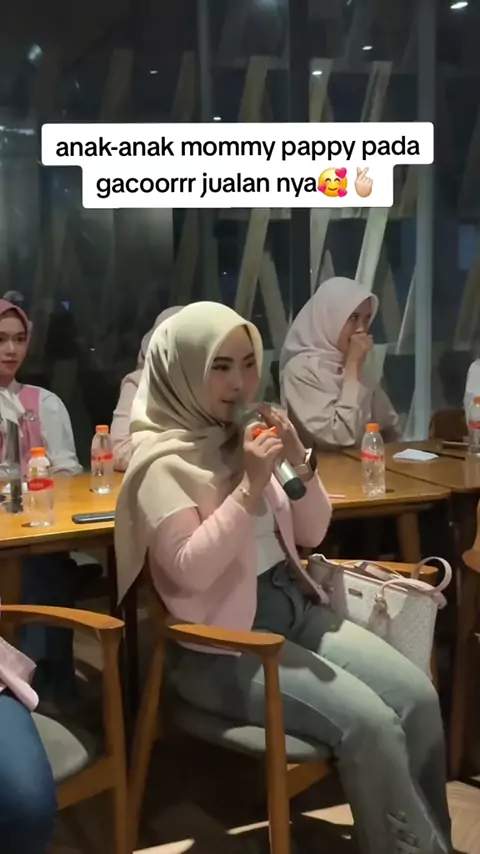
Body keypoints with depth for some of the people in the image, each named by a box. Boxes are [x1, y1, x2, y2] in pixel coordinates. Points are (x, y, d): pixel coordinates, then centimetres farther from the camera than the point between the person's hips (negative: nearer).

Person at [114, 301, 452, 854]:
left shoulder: (244, 436, 8)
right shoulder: (162, 461, -11)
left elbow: (311, 534, 12)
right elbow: (190, 571, -22)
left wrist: (299, 463, -5)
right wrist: (251, 487, -23)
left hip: (294, 604, 7)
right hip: (220, 643, -7)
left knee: (417, 696, -10)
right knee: (369, 722, -23)